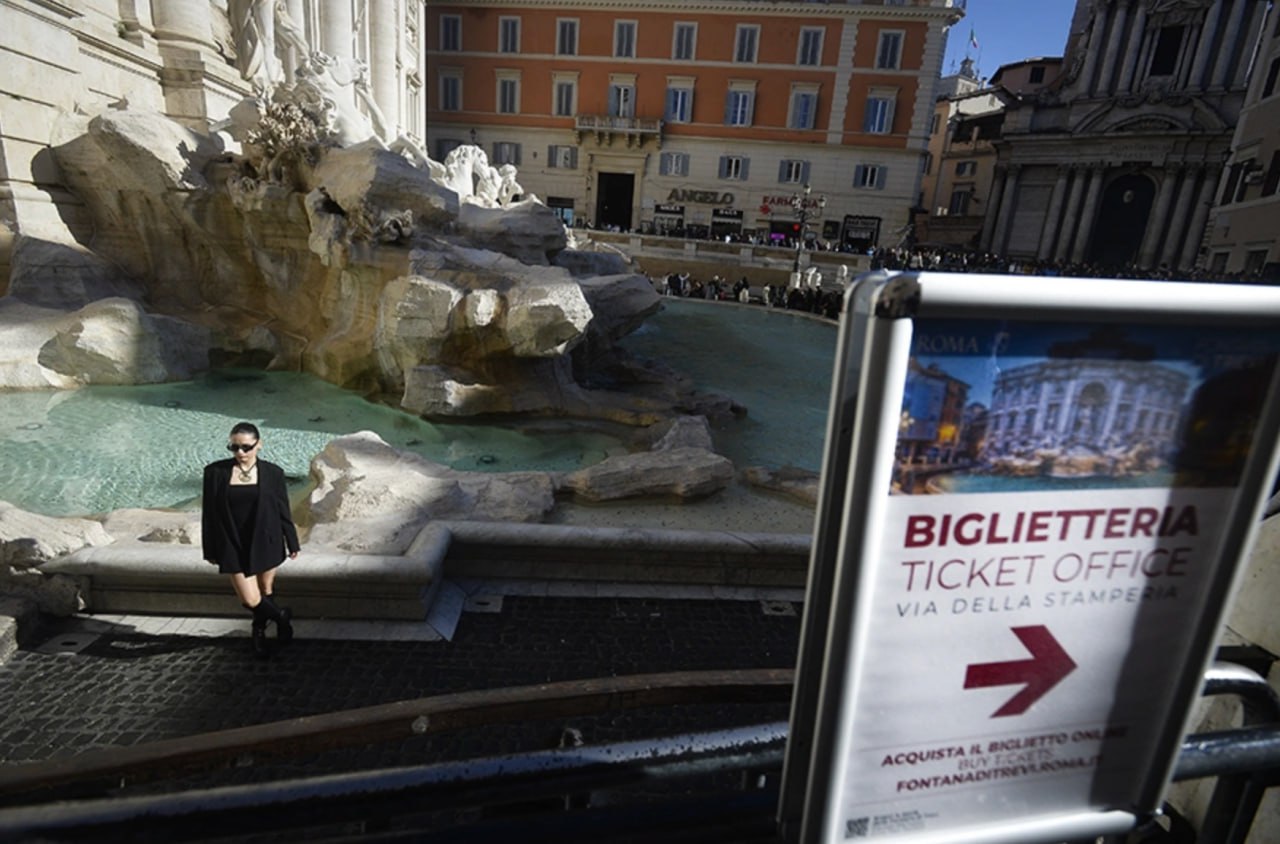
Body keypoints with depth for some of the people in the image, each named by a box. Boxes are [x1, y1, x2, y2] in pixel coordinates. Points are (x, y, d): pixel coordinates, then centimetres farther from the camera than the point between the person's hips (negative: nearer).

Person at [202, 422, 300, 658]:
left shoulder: (272, 473, -6)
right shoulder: (215, 472, -6)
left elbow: (283, 511, 1)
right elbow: (209, 513, 1)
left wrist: (292, 543, 5)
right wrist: (210, 550, 3)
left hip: (266, 543, 0)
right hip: (234, 545, 0)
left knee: (266, 590, 15)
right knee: (250, 599, -4)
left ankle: (260, 632, 41)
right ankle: (281, 615, 25)